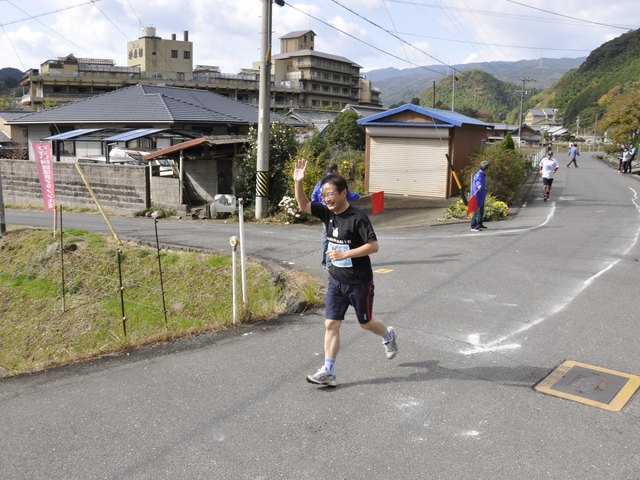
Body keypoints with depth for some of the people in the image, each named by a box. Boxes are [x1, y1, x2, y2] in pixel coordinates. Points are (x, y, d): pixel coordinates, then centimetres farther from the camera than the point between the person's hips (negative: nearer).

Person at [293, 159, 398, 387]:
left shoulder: (358, 218, -20)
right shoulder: (328, 213, 0)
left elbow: (373, 246, -22)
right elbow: (303, 205, 2)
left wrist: (345, 254, -27)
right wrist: (298, 182, -14)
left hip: (359, 282, -5)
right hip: (336, 280, 5)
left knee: (366, 323, 14)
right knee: (331, 324, 1)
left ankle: (389, 336, 47)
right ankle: (328, 372, 7)